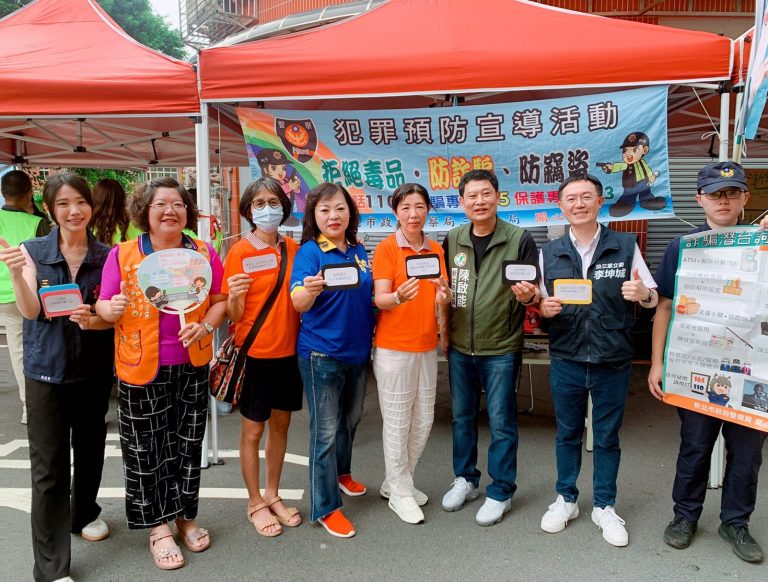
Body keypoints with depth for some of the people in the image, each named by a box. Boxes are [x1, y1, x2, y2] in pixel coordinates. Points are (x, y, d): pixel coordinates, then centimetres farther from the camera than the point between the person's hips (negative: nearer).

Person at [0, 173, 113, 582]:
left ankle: (85, 514, 45)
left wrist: (93, 321, -22)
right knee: (49, 467, 1)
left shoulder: (106, 256, -2)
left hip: (94, 370, 2)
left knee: (90, 450, 18)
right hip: (46, 370, -2)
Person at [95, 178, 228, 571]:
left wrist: (207, 325, -13)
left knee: (188, 443, 13)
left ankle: (186, 516, 32)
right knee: (146, 448, 7)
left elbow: (220, 300, 5)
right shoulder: (122, 254, -2)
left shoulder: (204, 253, 2)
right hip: (142, 369, -1)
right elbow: (103, 305, -1)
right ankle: (158, 527, 25)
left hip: (191, 366, 2)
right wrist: (113, 309, -23)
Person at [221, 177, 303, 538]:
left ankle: (272, 495, 33)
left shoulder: (293, 248, 3)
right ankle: (255, 502, 26)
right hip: (255, 352, -4)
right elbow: (234, 314, -9)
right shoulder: (239, 252, -9)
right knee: (253, 430, 8)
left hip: (288, 349, 5)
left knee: (281, 424, 15)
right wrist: (234, 298, -29)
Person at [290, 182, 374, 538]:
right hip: (322, 352, -6)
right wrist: (310, 289, -42)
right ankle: (325, 507, 13)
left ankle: (341, 473, 46)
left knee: (350, 419, 22)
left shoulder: (359, 251, 5)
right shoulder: (310, 251, -11)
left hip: (357, 350, 6)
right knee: (325, 429, 0)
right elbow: (298, 303, -22)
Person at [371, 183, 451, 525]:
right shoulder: (386, 248, -7)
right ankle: (400, 493, 21)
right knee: (397, 422, 3)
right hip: (393, 346, -6)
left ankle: (396, 482, 32)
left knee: (423, 421, 13)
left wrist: (444, 296, -17)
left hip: (427, 345, 6)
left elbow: (442, 297, 6)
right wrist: (399, 296, -36)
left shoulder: (436, 249, 8)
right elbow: (380, 300, -14)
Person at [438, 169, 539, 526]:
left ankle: (500, 492, 24)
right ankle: (465, 479, 35)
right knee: (461, 417, 16)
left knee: (501, 423, 6)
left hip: (501, 349, -4)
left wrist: (527, 295, -27)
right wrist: (443, 331, 9)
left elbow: (533, 293, -5)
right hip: (459, 348, 4)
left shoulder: (519, 239, -8)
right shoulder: (453, 240, 4)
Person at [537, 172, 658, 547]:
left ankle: (604, 506, 30)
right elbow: (541, 305, 9)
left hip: (613, 362, -1)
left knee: (607, 437, 12)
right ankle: (565, 499, 33)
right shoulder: (549, 253, 4)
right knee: (567, 433, 15)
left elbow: (653, 299, 3)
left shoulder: (625, 246, -1)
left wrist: (642, 294, -20)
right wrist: (545, 308, -14)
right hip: (566, 361, 1)